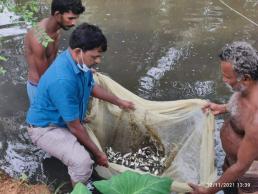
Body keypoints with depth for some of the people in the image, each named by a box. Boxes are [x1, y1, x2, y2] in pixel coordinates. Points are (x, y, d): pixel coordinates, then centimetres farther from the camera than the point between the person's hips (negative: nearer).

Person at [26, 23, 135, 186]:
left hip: (68, 118, 9)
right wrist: (97, 153, -15)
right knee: (83, 162, -27)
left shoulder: (79, 61, -10)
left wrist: (119, 102, 19)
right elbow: (75, 127, -27)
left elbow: (92, 87, 12)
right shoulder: (63, 80, -37)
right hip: (46, 127, -9)